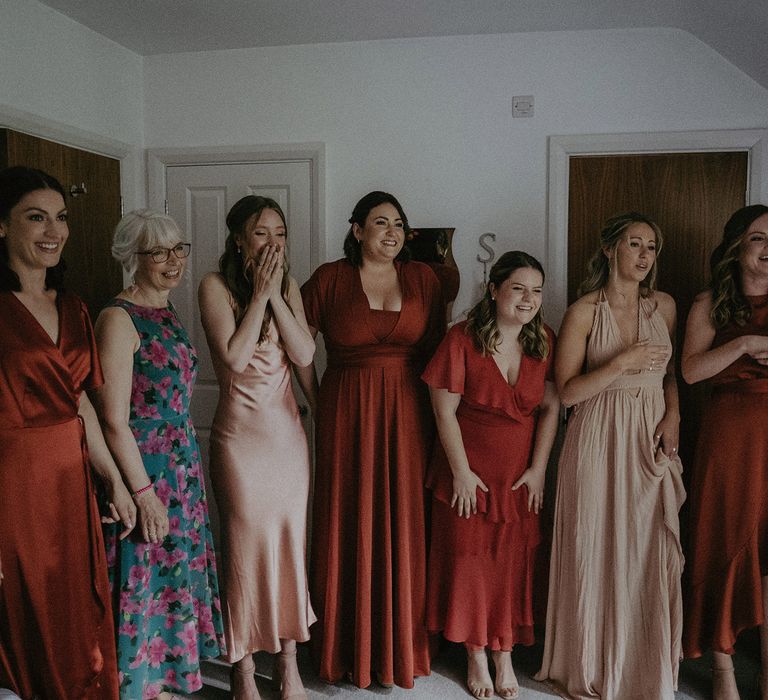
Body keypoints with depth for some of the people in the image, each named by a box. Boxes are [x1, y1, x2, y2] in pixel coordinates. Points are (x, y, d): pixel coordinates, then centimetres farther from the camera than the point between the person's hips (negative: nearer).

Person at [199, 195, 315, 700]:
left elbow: (304, 354, -4)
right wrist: (259, 293, -14)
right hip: (241, 431, -4)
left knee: (291, 541, 10)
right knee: (246, 544, 3)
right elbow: (234, 356, -18)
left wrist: (275, 294, -10)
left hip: (288, 430, 5)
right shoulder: (216, 286, -6)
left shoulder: (289, 286, 7)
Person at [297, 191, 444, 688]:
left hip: (409, 416, 2)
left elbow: (439, 349, 7)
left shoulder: (423, 278, 6)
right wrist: (318, 403, 0)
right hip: (347, 416, -1)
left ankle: (402, 644, 23)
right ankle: (349, 646, 22)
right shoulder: (329, 279, 1)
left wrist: (434, 406, 0)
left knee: (404, 525, 6)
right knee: (349, 526, 5)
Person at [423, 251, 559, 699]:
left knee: (515, 562, 9)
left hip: (522, 474, 3)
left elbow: (551, 407, 1)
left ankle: (505, 657, 27)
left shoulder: (545, 342, 0)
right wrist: (461, 471, -11)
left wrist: (538, 469, -4)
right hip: (470, 471, -3)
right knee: (469, 559, 6)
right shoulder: (463, 339, -12)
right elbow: (445, 411, -11)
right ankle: (477, 657, 25)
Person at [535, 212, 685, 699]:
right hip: (600, 441, -3)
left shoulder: (664, 306, 8)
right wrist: (625, 361, -17)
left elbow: (672, 372, 17)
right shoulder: (585, 311, -5)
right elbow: (568, 391, -9)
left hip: (652, 442, 4)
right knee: (598, 554, 3)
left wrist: (673, 414, 0)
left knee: (654, 555, 5)